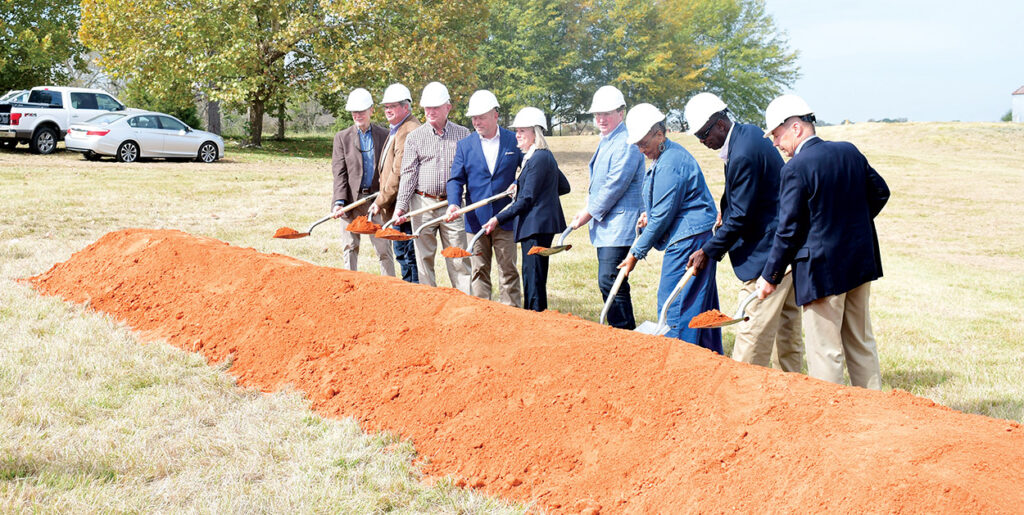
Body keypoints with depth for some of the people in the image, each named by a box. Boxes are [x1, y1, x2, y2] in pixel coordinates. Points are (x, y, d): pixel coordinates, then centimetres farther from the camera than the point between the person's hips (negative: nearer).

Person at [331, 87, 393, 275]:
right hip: (351, 200, 0)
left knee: (383, 248, 1)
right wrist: (339, 201, -14)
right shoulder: (342, 137, 5)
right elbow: (339, 173, -1)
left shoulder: (383, 135, 6)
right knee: (349, 248, 5)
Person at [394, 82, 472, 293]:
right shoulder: (414, 137, 6)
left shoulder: (463, 134, 6)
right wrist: (401, 206, -8)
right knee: (424, 256, 5)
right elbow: (408, 173, 2)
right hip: (422, 203, 1)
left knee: (458, 258, -1)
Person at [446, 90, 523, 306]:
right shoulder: (464, 145, 7)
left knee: (508, 270, 2)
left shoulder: (514, 141, 2)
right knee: (479, 270, 6)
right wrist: (454, 203, -13)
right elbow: (456, 179, 4)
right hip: (476, 219, 2)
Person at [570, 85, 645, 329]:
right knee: (608, 284, 12)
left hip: (619, 226, -10)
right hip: (605, 226, 10)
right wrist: (591, 195, 12)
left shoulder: (626, 144, -14)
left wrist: (588, 213, -11)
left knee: (610, 282, -12)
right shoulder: (606, 141, 19)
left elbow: (615, 185, -18)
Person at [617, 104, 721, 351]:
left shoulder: (671, 163, -18)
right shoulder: (665, 156, 15)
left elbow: (663, 216, -17)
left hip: (687, 242, -11)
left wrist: (636, 253, -10)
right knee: (702, 305, 13)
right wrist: (649, 214, 9)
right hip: (696, 239, 11)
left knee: (673, 306, -8)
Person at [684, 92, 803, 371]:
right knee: (787, 325, 16)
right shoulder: (748, 133, 8)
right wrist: (726, 211, 13)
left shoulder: (743, 155, -23)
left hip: (768, 253, -11)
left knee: (752, 333, -6)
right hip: (786, 248, 11)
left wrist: (708, 251, -13)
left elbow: (740, 217, -20)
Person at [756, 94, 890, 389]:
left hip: (821, 269, -8)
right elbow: (880, 192, 15)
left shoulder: (796, 168, -16)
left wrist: (770, 277, -8)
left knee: (825, 353, -1)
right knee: (862, 343, 18)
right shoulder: (850, 152, 5)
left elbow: (789, 229, -16)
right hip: (860, 262, 8)